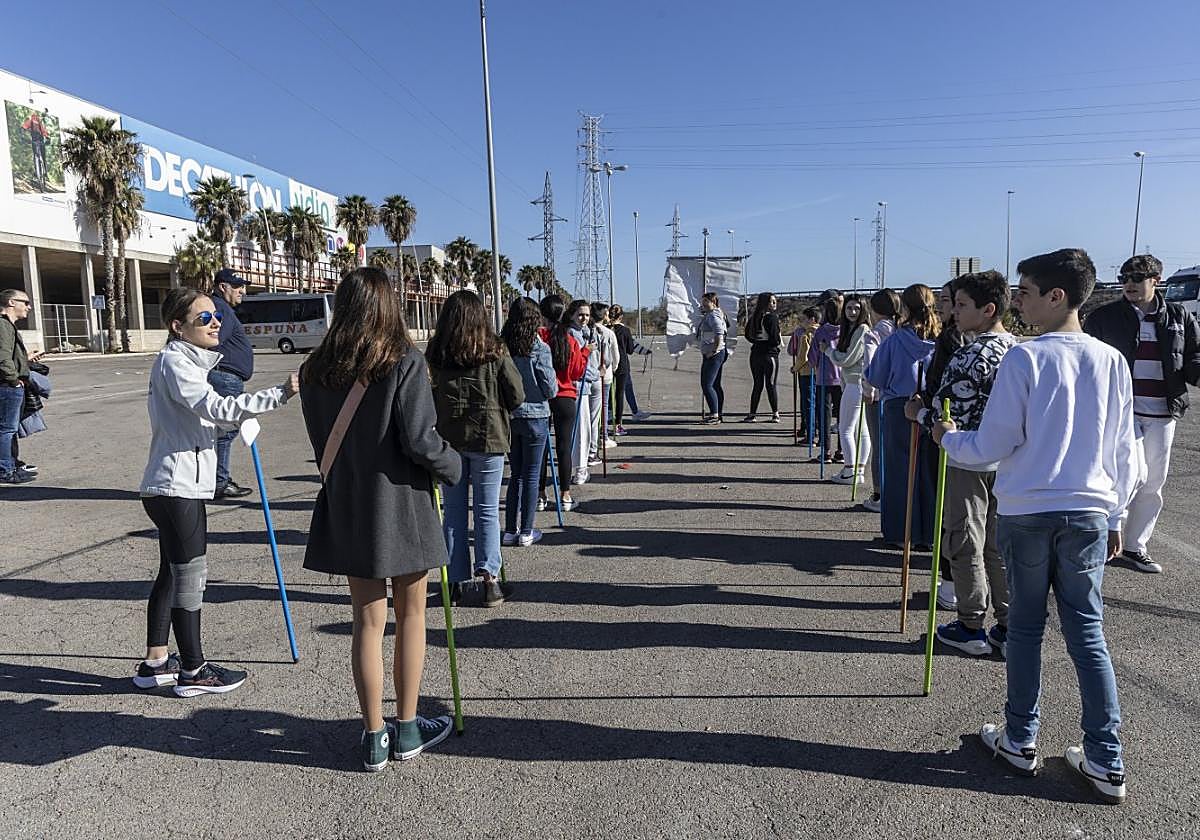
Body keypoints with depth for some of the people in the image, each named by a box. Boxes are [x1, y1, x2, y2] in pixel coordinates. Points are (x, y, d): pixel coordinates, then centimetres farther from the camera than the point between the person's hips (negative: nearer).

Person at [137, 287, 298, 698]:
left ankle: (155, 662, 28)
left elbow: (206, 418, 20)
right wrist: (279, 394, -34)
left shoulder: (189, 361, 16)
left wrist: (235, 420, 3)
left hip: (182, 483, 10)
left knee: (173, 572, 17)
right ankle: (193, 670, 9)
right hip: (177, 485, -10)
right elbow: (217, 408, -29)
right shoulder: (174, 361, -15)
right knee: (191, 574, -2)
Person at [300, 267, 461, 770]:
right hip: (402, 506, -4)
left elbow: (320, 442, 8)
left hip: (347, 509, 4)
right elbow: (420, 441, -18)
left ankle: (375, 737, 22)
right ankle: (407, 730, 24)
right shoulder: (405, 364, -14)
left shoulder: (316, 371, 1)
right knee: (410, 615, 13)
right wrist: (453, 468, 0)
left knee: (368, 620, 13)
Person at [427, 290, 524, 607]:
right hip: (488, 438, -2)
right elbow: (517, 396, -4)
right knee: (487, 510, 7)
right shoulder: (495, 352, -8)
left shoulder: (435, 354, -3)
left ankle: (455, 581, 18)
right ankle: (489, 577, 4)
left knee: (453, 510, 12)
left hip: (448, 438, 2)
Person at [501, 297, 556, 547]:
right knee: (531, 475, 7)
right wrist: (553, 384, 10)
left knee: (515, 474, 15)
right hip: (535, 416, -4)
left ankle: (510, 530, 18)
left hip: (508, 417, 4)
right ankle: (526, 532, 13)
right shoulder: (539, 348, -13)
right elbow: (550, 389, -10)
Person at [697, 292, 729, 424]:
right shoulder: (708, 316, 18)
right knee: (715, 385, 13)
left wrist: (714, 350, -22)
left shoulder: (713, 316, -13)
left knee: (706, 385, -14)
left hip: (714, 355, -11)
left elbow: (719, 334, -25)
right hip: (711, 355, 11)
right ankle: (718, 414, 19)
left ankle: (714, 415, -15)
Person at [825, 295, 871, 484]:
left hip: (856, 384, -10)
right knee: (861, 430, 11)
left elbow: (847, 360, -13)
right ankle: (859, 471, 15)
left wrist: (829, 349, 0)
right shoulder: (848, 329, 17)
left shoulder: (862, 330, -13)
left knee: (846, 429, -6)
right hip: (851, 384, 10)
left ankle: (850, 472, -1)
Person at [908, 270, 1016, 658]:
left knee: (965, 545, 5)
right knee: (999, 545, 15)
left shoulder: (967, 358, -20)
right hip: (1006, 462, 8)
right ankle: (1009, 629, 22)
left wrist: (918, 412, -4)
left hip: (967, 463, -7)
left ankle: (971, 629, 16)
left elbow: (949, 419, -21)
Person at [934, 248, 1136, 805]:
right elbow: (1123, 452, 9)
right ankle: (1106, 762, 16)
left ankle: (1019, 741, 23)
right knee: (1088, 634, 11)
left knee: (1026, 627, 10)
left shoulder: (1025, 358, -11)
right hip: (1089, 513, 4)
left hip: (1025, 512, -3)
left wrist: (947, 439, 8)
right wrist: (1114, 516, 19)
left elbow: (992, 446, -11)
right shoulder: (1111, 362, 4)